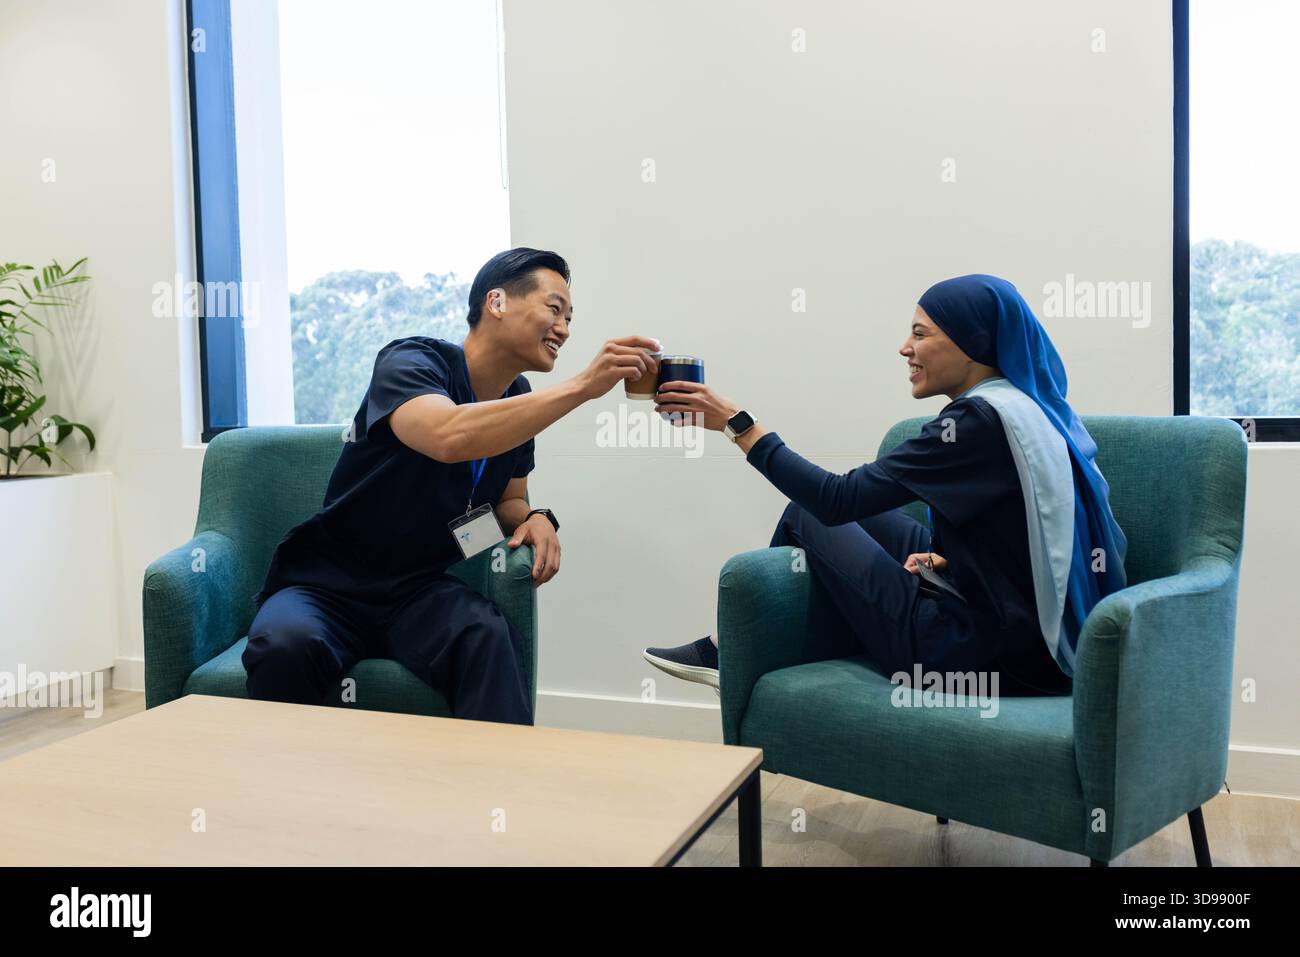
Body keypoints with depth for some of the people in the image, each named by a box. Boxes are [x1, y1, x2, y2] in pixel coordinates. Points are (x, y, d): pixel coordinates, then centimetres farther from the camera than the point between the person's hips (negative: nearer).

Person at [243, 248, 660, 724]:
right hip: (324, 587, -3)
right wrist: (582, 386, -36)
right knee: (284, 646, -36)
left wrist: (535, 518, -5)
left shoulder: (519, 401, 6)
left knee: (487, 636, -31)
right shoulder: (411, 361, -15)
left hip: (420, 590, 4)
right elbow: (449, 437, -38)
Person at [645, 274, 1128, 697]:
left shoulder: (981, 418, -20)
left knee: (809, 515, 4)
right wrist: (945, 559, 4)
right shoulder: (1035, 411, 7)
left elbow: (838, 499, -20)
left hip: (990, 657, -9)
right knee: (817, 503, 13)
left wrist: (737, 424, -14)